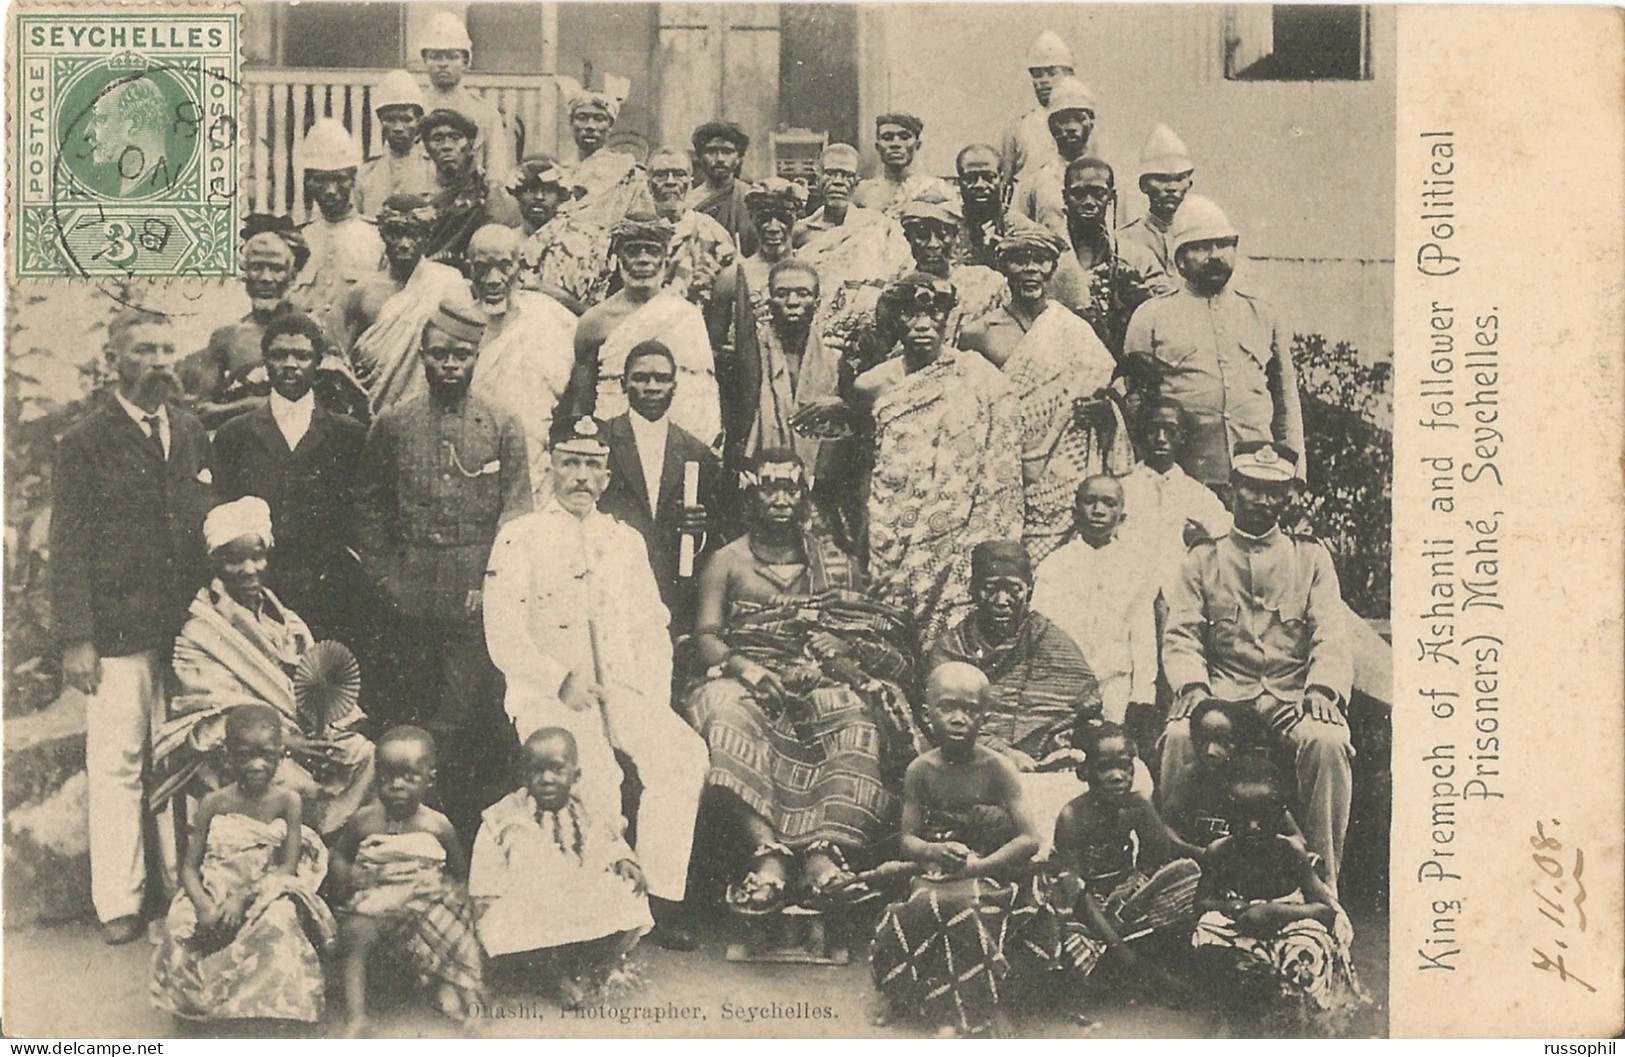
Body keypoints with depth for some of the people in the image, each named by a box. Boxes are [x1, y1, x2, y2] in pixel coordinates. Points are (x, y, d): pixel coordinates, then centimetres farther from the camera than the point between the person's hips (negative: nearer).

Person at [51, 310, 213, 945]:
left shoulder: (193, 436, 13)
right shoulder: (84, 445, 0)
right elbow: (69, 547, -3)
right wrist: (75, 638, -9)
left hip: (189, 629, 4)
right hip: (118, 633, -4)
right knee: (116, 766, 0)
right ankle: (119, 904, 8)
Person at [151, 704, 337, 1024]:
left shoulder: (287, 801, -2)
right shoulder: (213, 804, 3)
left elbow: (289, 866, -7)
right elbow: (189, 866, 0)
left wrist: (245, 897, -22)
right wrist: (203, 905, -22)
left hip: (268, 892, -2)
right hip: (215, 892, 2)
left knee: (278, 922, -36)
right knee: (178, 924, -28)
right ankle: (199, 998, -8)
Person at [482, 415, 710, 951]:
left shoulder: (626, 540, 20)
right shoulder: (520, 539, 6)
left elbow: (653, 627, 16)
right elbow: (505, 640, -2)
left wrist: (653, 699, -1)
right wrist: (562, 682, -17)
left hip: (623, 689, 4)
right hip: (548, 694, -4)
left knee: (683, 753, -25)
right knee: (596, 775, -33)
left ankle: (663, 902, -19)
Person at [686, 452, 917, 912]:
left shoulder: (838, 565, 20)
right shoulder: (726, 563, 16)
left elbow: (871, 633, 12)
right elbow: (706, 637, 3)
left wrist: (842, 647, -13)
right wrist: (743, 665, -18)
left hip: (822, 679, 1)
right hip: (749, 677, -1)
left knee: (855, 710, -34)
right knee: (723, 709, -37)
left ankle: (825, 847, -45)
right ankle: (766, 849, -46)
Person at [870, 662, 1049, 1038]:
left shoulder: (996, 768, -8)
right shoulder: (920, 770, 1)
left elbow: (1030, 838, -12)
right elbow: (908, 840, 3)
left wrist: (979, 865, -21)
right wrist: (934, 851, -21)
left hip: (993, 874, -2)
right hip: (937, 873, 2)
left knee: (962, 901, -35)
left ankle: (987, 1005, -19)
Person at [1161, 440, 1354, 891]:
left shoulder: (1311, 558, 16)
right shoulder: (1203, 559, 16)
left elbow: (1331, 636, 5)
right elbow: (1181, 634, 5)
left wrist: (1321, 689, -16)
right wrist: (1192, 686, -16)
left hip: (1293, 696, 0)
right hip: (1222, 692, 0)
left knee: (1328, 741, -33)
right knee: (1180, 735, -32)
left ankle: (1323, 878, -22)